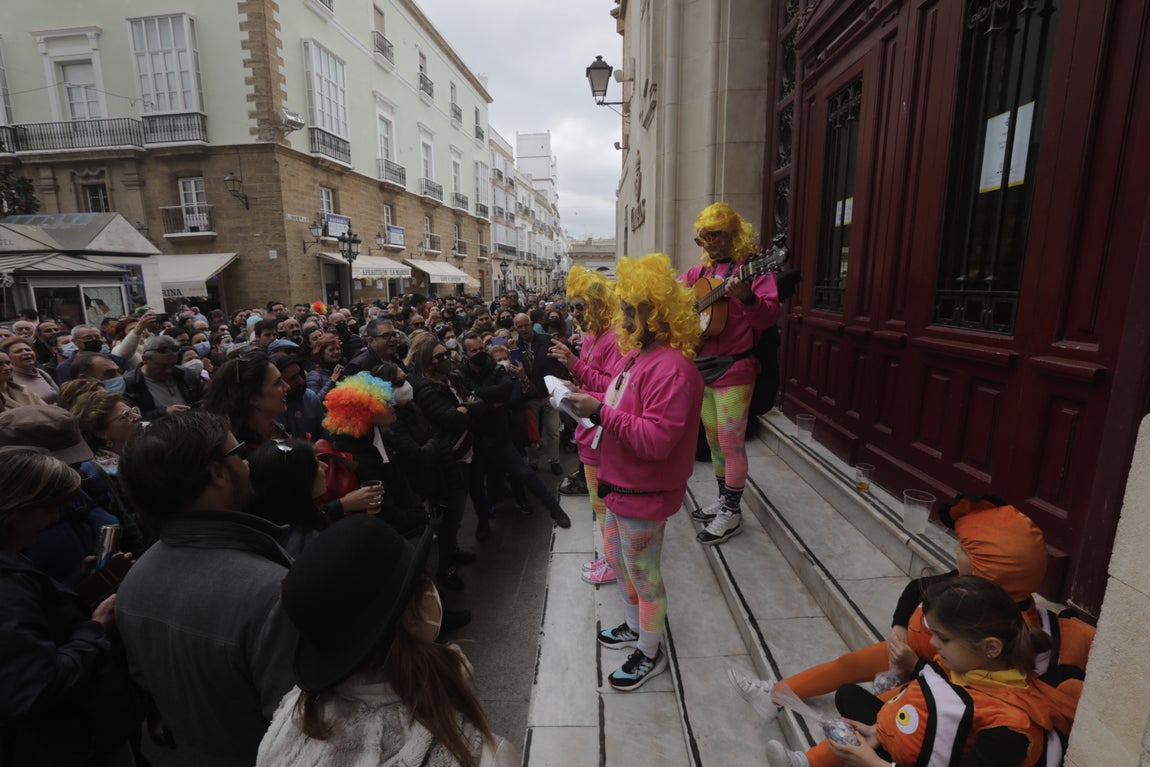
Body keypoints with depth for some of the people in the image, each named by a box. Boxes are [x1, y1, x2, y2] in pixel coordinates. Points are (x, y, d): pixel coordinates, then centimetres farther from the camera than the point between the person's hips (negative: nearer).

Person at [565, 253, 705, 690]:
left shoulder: (671, 367, -25)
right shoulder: (637, 353, 7)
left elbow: (656, 439, -31)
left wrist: (600, 411, -30)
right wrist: (589, 402, -2)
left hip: (645, 493, -10)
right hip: (621, 484, 10)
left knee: (643, 573, 10)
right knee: (616, 557, 25)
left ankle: (650, 653, 34)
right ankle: (635, 627, 49)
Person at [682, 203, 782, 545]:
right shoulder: (701, 271, 12)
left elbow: (770, 316, -19)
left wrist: (747, 298, -38)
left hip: (734, 369, -7)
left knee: (731, 443, -1)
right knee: (713, 440, 17)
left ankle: (733, 512, 14)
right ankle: (723, 498, 33)